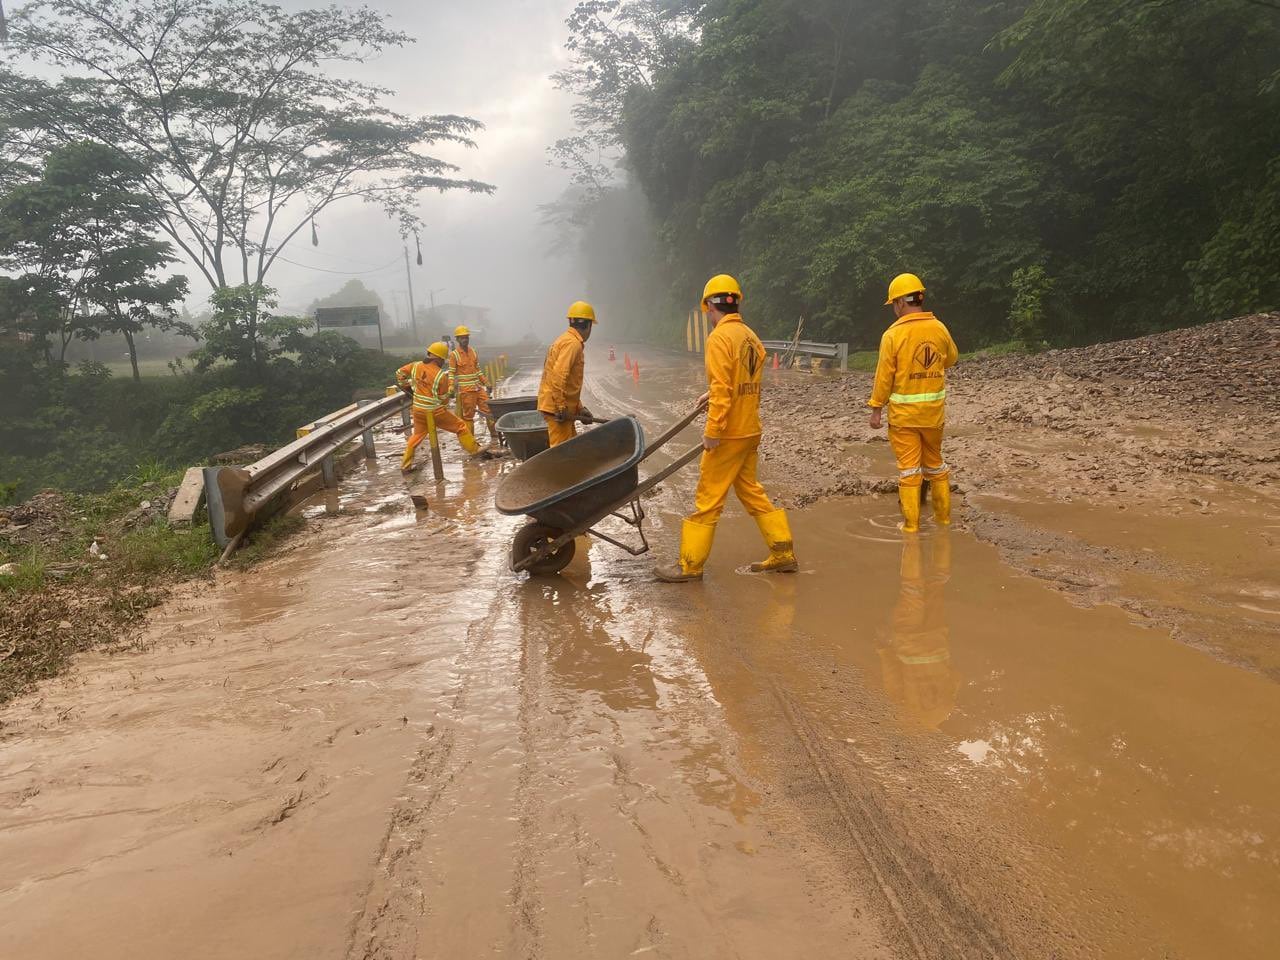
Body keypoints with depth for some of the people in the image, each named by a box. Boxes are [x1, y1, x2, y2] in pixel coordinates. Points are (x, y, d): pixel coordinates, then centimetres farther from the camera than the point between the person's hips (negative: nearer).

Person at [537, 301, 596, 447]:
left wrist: (579, 407, 22)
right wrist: (562, 408, -22)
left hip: (561, 408, 10)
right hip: (556, 408, -10)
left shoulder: (565, 339, 18)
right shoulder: (573, 343, -14)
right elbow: (559, 377, -25)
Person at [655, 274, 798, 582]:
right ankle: (783, 554, 22)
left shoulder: (720, 337, -15)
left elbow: (721, 389, -21)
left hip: (728, 433, -8)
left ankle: (690, 565, 9)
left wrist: (712, 431, -19)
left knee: (708, 498, 0)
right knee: (751, 490, 18)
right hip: (751, 430, 8)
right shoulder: (751, 337, 9)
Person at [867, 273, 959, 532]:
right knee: (935, 463, 18)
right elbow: (951, 358, 16)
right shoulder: (939, 328, -1)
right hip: (934, 410, 4)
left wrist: (876, 409, -4)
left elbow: (884, 375, -11)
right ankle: (944, 516, 28)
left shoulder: (893, 334, -14)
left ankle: (911, 524, 6)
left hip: (903, 412, -4)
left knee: (909, 468, 2)